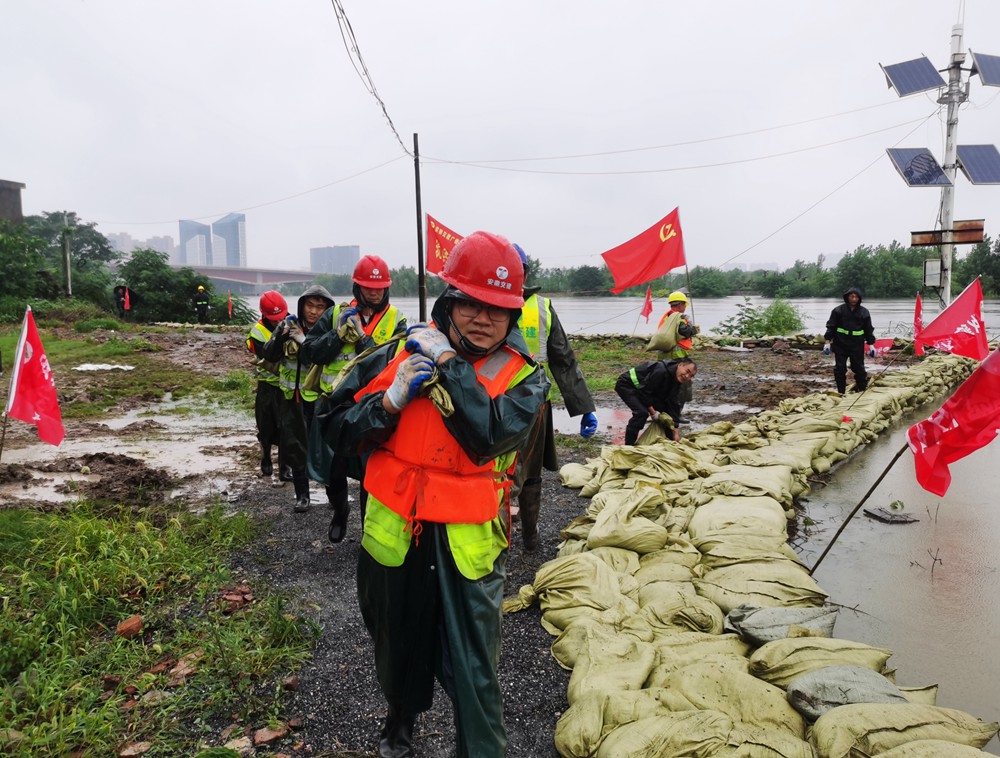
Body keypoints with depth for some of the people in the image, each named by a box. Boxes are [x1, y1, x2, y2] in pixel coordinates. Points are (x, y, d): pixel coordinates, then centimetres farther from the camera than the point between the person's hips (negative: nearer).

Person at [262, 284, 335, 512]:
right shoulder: (289, 325, 0)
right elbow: (269, 356, -4)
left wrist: (304, 342, -28)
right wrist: (280, 336, -21)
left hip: (318, 398, -3)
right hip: (292, 398, 3)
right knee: (295, 447, 8)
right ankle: (302, 495, 19)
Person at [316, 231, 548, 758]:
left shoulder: (524, 376, -6)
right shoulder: (400, 354, -2)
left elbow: (490, 434, -25)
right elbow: (337, 428, -1)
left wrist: (448, 362, -22)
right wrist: (391, 400, -18)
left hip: (468, 542, -2)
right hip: (393, 535, 3)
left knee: (473, 673, 4)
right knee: (398, 648, 25)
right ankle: (401, 716, 56)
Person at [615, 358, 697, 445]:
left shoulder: (677, 381, -4)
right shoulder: (661, 371, -33)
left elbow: (674, 405, -4)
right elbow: (644, 391, -29)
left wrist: (676, 433, -8)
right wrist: (653, 412, -23)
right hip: (626, 385, -9)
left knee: (664, 409, 2)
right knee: (642, 412, -28)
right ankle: (628, 446, -20)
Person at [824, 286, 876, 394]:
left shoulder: (864, 312, 4)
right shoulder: (838, 311, -1)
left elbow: (869, 330, 9)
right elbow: (831, 327, 0)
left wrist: (871, 344, 5)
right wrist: (827, 341, -7)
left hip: (857, 346, 0)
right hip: (840, 345, 0)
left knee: (859, 368, 5)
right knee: (839, 369, 1)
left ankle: (862, 390, 17)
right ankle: (841, 392, 10)